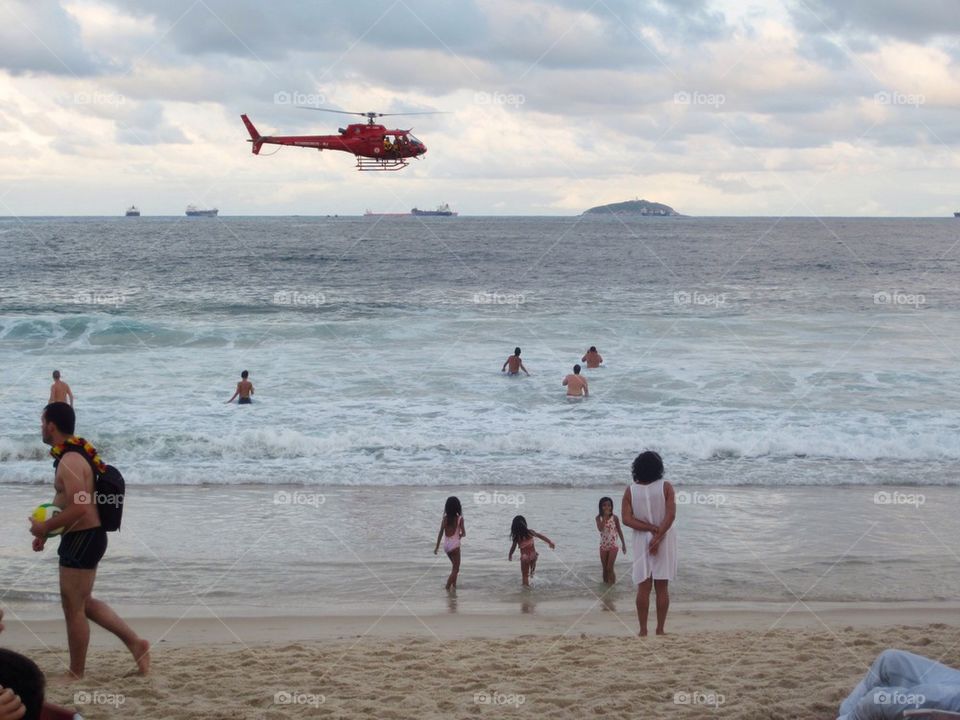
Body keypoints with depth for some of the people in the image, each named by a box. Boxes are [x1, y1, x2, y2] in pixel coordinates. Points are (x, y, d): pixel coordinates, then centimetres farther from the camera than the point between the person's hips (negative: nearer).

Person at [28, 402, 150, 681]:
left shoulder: (69, 462, -21)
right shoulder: (78, 453, 11)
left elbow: (79, 508, -29)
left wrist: (45, 527, -18)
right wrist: (47, 528, 16)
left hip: (82, 540, -10)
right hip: (87, 536, 10)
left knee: (73, 608, 1)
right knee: (84, 602, 20)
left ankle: (76, 675, 13)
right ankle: (135, 642, 21)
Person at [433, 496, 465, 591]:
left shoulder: (445, 518, -2)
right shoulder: (459, 519, -11)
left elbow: (441, 533, -2)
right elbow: (463, 533, -8)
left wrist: (437, 547, 3)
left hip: (446, 544, 5)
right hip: (455, 545, -5)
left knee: (455, 566, 24)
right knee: (456, 569, 3)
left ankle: (454, 585, 25)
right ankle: (447, 587, -9)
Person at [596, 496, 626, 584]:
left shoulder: (614, 518, -5)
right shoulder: (599, 518, -3)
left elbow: (619, 531, 3)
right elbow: (600, 529, -21)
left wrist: (624, 544, 5)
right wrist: (605, 517, -21)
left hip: (613, 546, -2)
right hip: (603, 546, 2)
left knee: (610, 568, -8)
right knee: (605, 569, 9)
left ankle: (612, 582, 2)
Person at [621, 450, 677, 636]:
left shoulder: (630, 491, -4)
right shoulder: (666, 487, -7)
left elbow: (626, 519, -10)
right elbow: (671, 515, -16)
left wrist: (652, 529, -11)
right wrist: (658, 536, -16)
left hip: (641, 541, 0)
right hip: (664, 541, 0)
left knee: (643, 587, 4)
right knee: (662, 587, 6)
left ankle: (643, 630, 2)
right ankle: (660, 629, 7)